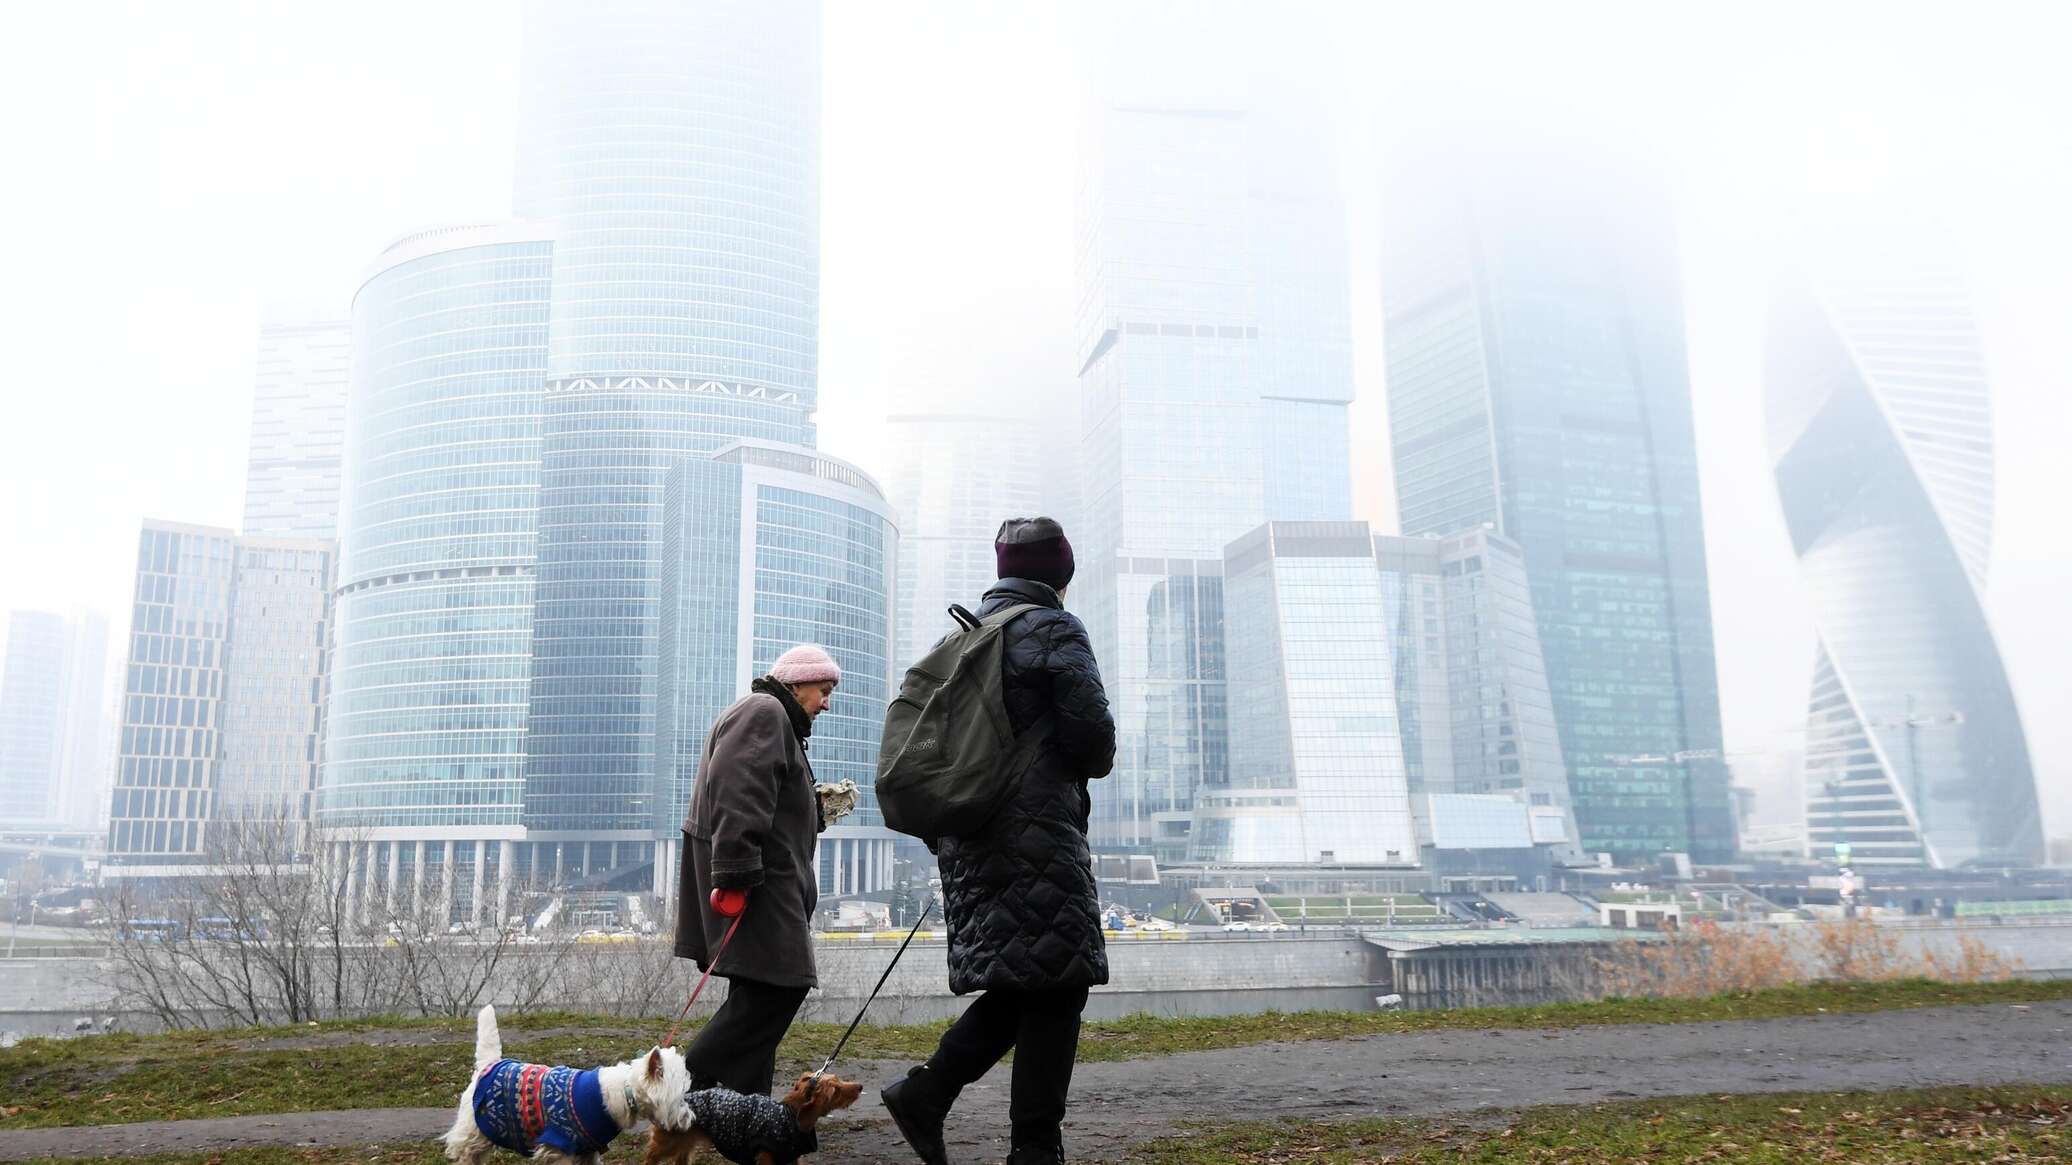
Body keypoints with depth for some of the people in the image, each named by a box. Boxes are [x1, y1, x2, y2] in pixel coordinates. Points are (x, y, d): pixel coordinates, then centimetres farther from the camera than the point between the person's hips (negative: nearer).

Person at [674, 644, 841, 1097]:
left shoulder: (776, 720, 27)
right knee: (775, 989, -14)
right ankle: (689, 1087, -10)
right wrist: (735, 873, -27)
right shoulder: (763, 712, -8)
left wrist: (819, 805, 16)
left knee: (759, 996, 10)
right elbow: (737, 796, -22)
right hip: (752, 881, -11)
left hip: (764, 878, 11)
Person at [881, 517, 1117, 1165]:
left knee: (1019, 984, 15)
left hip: (966, 834, 8)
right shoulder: (1056, 630, -4)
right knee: (1055, 987, -2)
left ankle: (925, 1093, 6)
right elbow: (1091, 733, -12)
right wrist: (1093, 764, 10)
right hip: (1038, 834, -8)